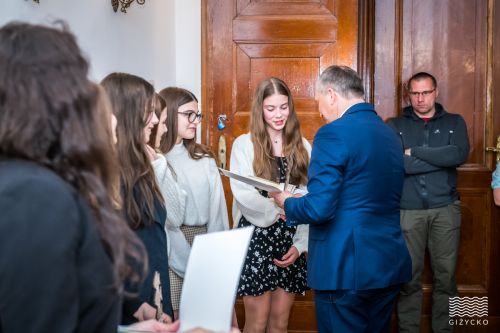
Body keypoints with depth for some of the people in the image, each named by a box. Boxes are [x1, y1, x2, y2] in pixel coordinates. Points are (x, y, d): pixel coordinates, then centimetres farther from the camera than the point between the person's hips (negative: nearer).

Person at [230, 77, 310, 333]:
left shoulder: (302, 146, 7)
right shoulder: (244, 144, -2)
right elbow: (243, 195, -11)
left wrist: (300, 244, -4)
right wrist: (281, 209, -22)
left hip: (290, 240, 3)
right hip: (256, 239, -3)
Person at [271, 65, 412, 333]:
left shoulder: (334, 133, -15)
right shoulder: (390, 134, 11)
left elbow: (318, 209, -20)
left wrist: (287, 202, 1)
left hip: (346, 267, -8)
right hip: (389, 263, 8)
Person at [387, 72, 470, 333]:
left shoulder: (454, 122, 10)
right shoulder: (395, 126, 5)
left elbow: (459, 155, -10)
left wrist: (414, 152, -10)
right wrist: (441, 158, -10)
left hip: (445, 208, 1)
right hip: (407, 210, -1)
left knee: (445, 274, 6)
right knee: (408, 275, 4)